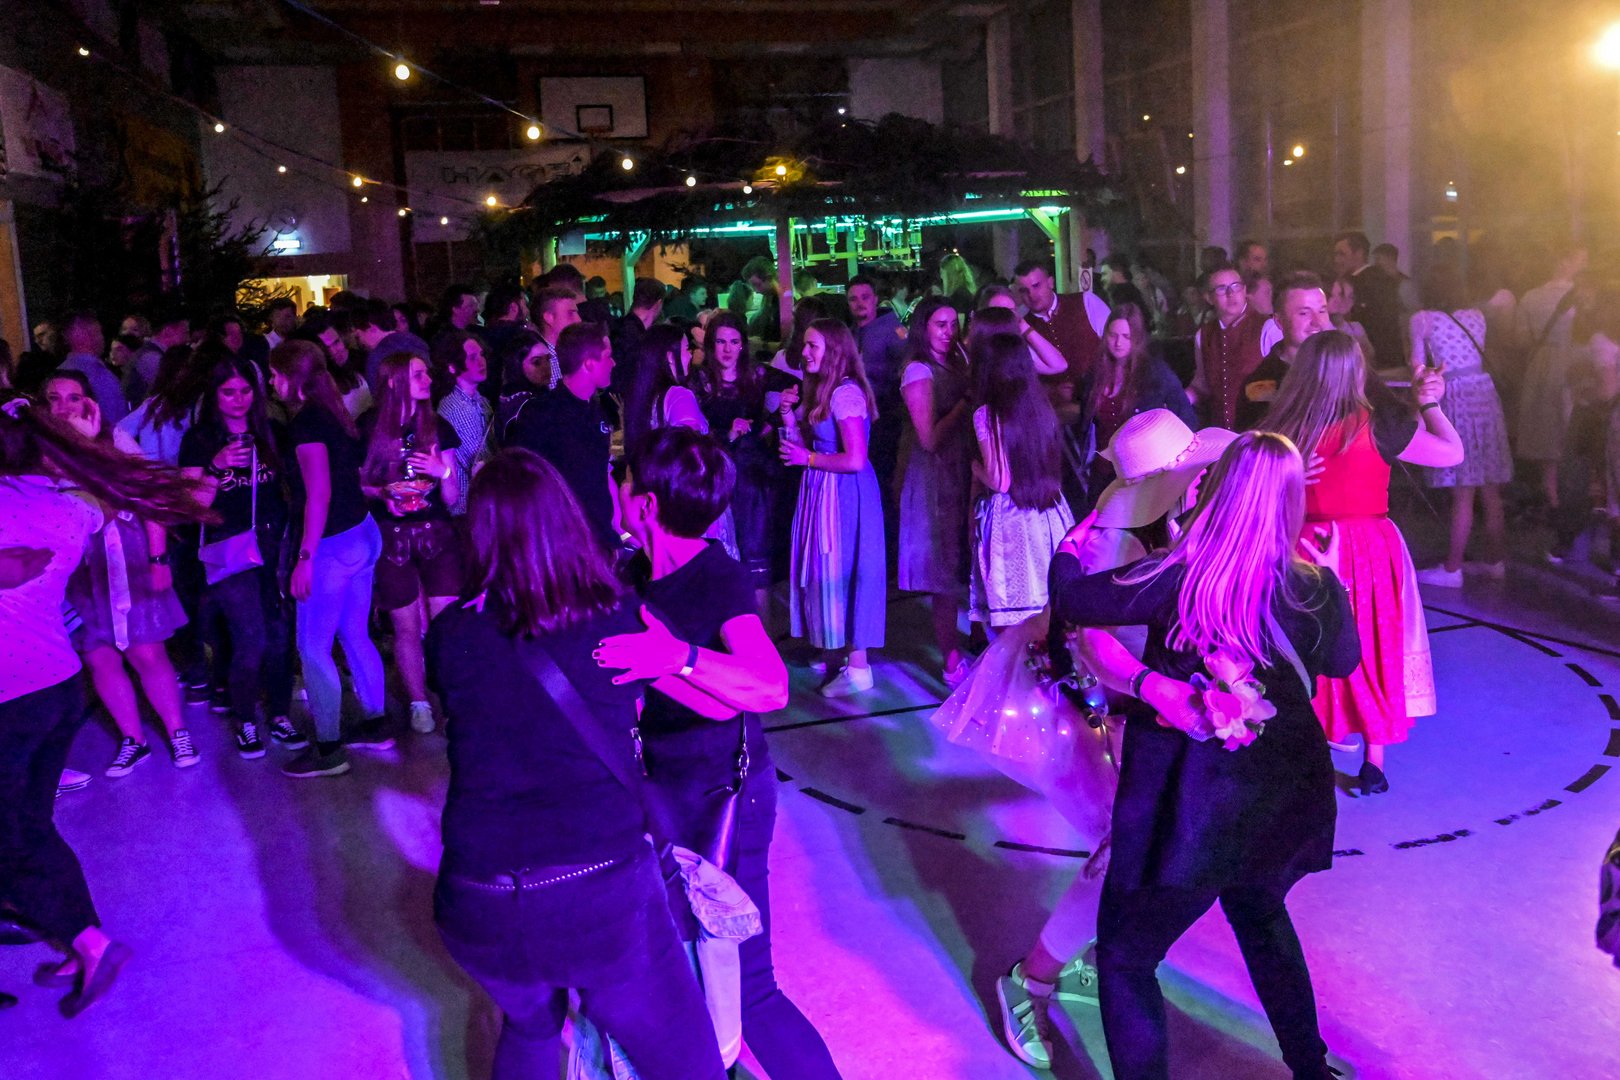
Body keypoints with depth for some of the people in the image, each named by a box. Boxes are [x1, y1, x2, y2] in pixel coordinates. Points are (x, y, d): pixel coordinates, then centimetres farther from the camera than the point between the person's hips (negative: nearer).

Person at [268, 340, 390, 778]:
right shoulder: (332, 413, 10)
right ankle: (375, 725, 28)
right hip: (362, 533, 9)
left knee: (313, 647, 1)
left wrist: (305, 557, -20)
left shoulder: (306, 422, -17)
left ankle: (328, 749, 8)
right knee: (355, 636, 18)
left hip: (332, 544, -9)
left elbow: (318, 495, -21)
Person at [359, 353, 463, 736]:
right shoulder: (367, 429, -2)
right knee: (407, 627, 5)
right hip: (391, 537, -1)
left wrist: (444, 473, -14)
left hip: (437, 533, 1)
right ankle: (419, 704, 21)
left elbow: (453, 497, 6)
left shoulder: (438, 427, 4)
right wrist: (382, 493, -13)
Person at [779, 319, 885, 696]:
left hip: (844, 494, -9)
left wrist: (809, 459, -13)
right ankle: (835, 655, 26)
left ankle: (858, 668, 8)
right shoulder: (820, 391, 11)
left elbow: (855, 460, -24)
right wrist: (789, 413, -1)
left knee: (842, 572, -2)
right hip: (823, 493, 9)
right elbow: (800, 445, 11)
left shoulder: (845, 393, -18)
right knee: (827, 572, 14)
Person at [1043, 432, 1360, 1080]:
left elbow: (1070, 598, -6)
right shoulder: (1316, 589, -8)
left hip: (1187, 807, -5)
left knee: (1125, 954, 13)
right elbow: (1342, 660, 13)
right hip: (1285, 800, 5)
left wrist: (1069, 546, 15)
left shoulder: (1176, 578, -17)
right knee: (1262, 917, 34)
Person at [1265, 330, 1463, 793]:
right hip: (1368, 550, -1)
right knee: (1373, 653, 13)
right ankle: (1373, 764, 20)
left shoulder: (1283, 429, -9)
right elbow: (1453, 453, -2)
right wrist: (1429, 404, 9)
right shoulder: (1376, 427, -13)